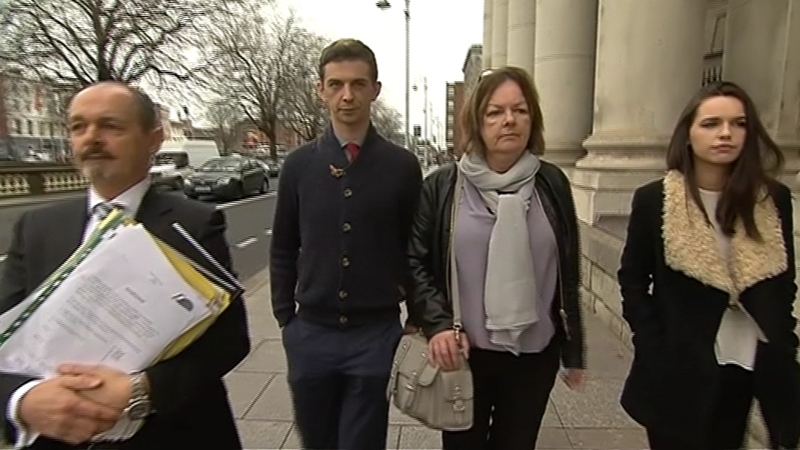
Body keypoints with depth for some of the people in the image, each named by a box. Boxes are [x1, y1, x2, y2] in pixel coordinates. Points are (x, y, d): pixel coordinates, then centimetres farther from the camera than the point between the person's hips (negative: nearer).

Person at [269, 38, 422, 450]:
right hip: (310, 332, 2)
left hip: (376, 334, -2)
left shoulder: (402, 165, -5)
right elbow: (283, 249, 6)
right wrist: (284, 315, 5)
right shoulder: (299, 164, 0)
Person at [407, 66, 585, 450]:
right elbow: (414, 262, -5)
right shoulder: (442, 186, -6)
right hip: (464, 353, -1)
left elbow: (568, 272, 3)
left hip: (535, 356, 2)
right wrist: (438, 324, -18)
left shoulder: (552, 184, -2)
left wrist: (573, 350, 8)